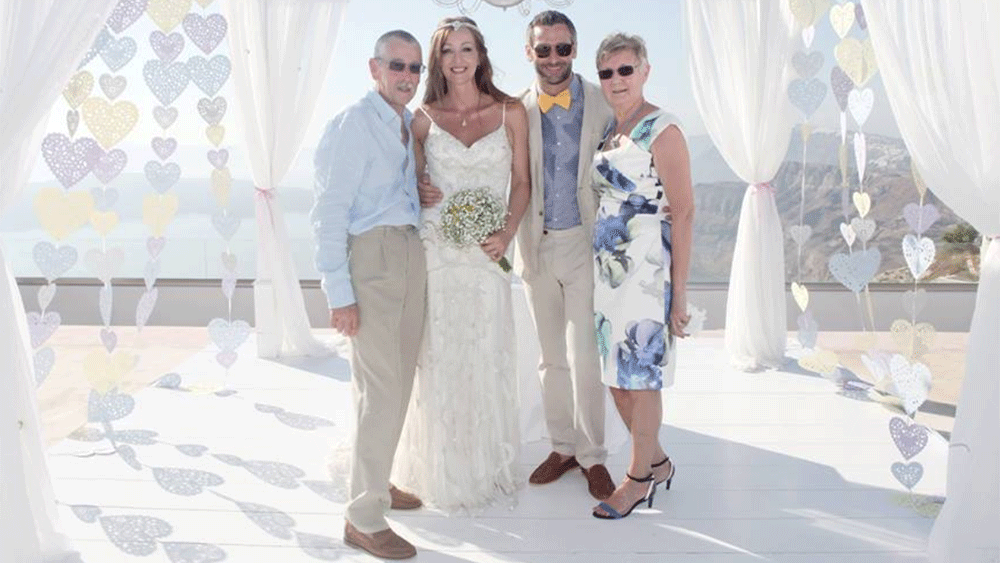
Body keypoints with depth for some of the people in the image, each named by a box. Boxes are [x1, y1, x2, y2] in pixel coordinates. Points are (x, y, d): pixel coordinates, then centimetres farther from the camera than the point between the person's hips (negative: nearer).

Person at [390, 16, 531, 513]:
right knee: (439, 360, 5)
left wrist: (506, 234, -8)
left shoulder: (510, 112, 4)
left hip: (486, 254, 0)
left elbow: (521, 183, 5)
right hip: (434, 251, 0)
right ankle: (441, 469, 23)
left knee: (486, 360, 7)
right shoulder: (423, 118, 4)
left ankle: (488, 466, 27)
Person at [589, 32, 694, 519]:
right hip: (606, 265, 8)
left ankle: (640, 478, 21)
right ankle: (657, 462, 33)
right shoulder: (607, 128, 11)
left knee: (640, 376, 3)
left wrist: (679, 289, -16)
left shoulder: (662, 130, -11)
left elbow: (683, 212, -13)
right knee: (615, 373, 13)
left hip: (646, 269, -8)